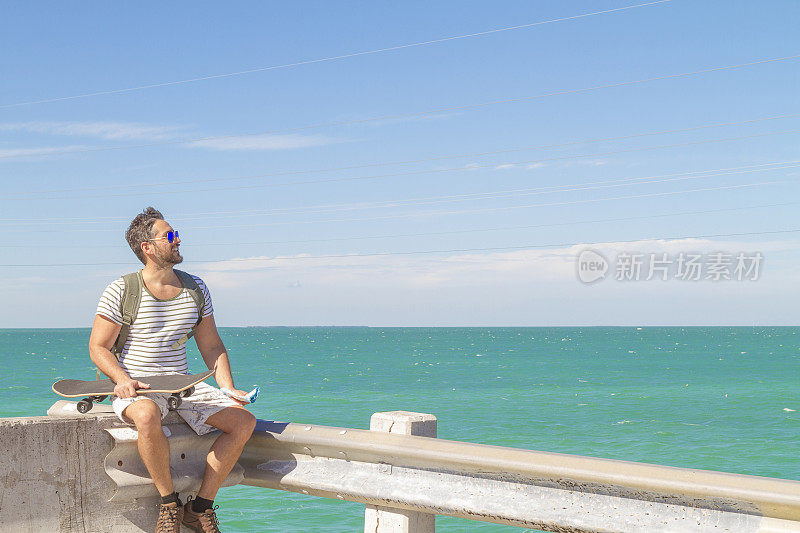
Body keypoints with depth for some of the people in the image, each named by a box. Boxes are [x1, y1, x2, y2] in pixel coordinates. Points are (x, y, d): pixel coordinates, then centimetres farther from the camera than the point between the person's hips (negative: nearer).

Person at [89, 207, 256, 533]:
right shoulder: (121, 291, -6)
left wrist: (229, 389, -1)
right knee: (148, 417, -41)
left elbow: (211, 346, 14)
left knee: (244, 421, -16)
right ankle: (169, 501, -18)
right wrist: (122, 379, -23)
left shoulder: (196, 289, 8)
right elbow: (98, 347, -3)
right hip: (136, 387, -5)